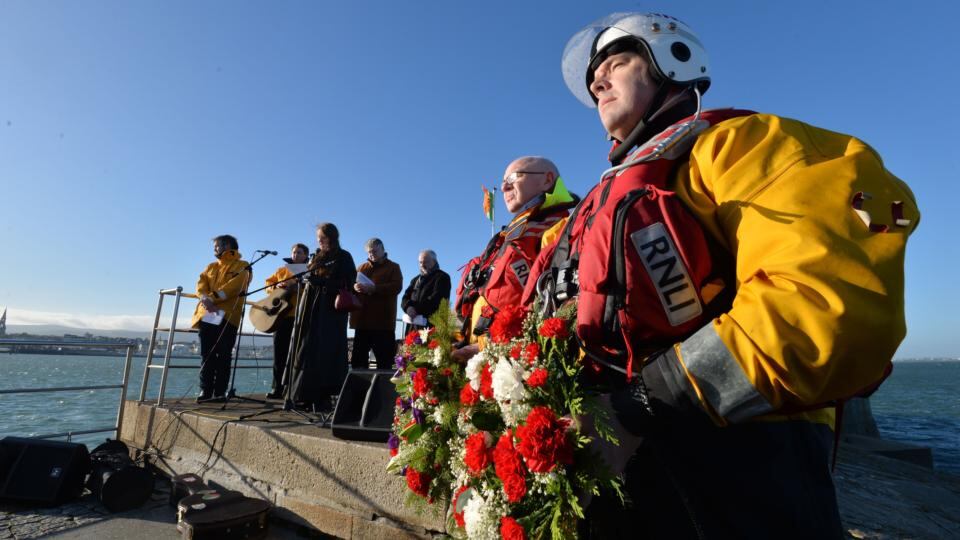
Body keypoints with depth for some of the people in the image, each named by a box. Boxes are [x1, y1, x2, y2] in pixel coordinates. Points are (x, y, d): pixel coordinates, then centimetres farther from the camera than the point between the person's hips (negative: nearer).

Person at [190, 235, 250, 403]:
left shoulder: (242, 266, 4)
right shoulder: (210, 267, 24)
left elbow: (235, 286, -12)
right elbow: (201, 283, 9)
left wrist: (213, 298, -18)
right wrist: (205, 298, -12)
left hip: (227, 315, -5)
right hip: (207, 314, 6)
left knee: (223, 355, -3)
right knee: (206, 354, 2)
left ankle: (220, 392, 0)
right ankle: (205, 391, 6)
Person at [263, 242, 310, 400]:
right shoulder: (282, 270, 17)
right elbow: (269, 283, 18)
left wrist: (297, 286, -21)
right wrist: (277, 286, -3)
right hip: (282, 314, 4)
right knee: (280, 351, 5)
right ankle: (277, 387, 12)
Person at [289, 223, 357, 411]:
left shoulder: (343, 257, 0)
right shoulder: (317, 256, 18)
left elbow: (346, 284, -10)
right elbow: (309, 276, 23)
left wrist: (318, 280, -17)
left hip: (332, 310, -6)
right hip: (312, 308, 6)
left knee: (326, 352, -8)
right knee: (308, 352, 3)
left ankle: (324, 398, -4)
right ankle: (307, 397, 8)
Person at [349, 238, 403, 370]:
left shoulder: (393, 267, 7)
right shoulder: (362, 267, 21)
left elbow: (397, 286, -8)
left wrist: (374, 288, -20)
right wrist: (355, 287, -10)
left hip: (382, 319, -4)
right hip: (362, 318, 4)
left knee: (384, 358, -3)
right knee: (359, 356, 6)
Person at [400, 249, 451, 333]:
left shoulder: (442, 277, 4)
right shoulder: (416, 280, 25)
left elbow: (436, 299, -10)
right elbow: (405, 297, 15)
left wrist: (417, 309, -16)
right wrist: (408, 307, -8)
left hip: (432, 324, -6)